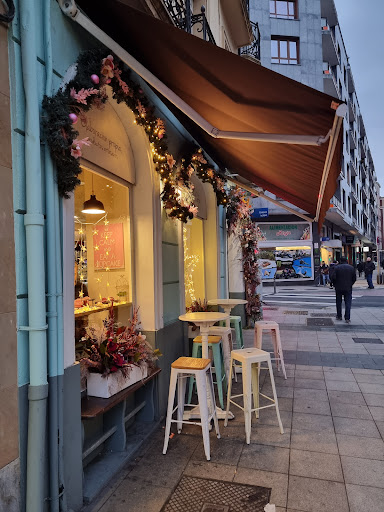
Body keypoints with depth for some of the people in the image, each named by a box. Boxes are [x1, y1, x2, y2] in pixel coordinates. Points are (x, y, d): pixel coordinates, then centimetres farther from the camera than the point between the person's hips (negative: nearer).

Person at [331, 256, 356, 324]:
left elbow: (333, 277, -11)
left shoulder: (337, 267, -6)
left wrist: (335, 285, 5)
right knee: (348, 303, 2)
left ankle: (339, 316, 24)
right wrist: (350, 284, 15)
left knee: (339, 302, 14)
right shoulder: (351, 268, 0)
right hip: (348, 288, 0)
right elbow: (354, 278, 1)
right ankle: (347, 318, -4)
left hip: (339, 288, 0)